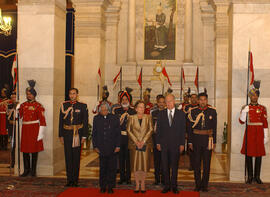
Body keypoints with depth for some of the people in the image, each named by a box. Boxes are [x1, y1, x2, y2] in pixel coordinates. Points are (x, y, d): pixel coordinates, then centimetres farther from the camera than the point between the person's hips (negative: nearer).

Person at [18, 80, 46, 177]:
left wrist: (41, 133, -13)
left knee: (34, 150, 1)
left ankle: (33, 170, 12)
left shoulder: (38, 106, -5)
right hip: (25, 129, 5)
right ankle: (26, 170, 18)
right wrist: (16, 108, -8)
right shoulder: (23, 105, 11)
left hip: (34, 129, -5)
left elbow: (42, 121, -8)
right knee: (25, 150, 6)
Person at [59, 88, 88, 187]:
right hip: (67, 134, 2)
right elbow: (61, 121, 8)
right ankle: (69, 179, 13)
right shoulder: (64, 105, 7)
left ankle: (75, 180, 12)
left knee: (76, 157, 3)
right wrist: (61, 135, 4)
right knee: (68, 157, 5)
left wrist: (84, 136, -4)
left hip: (77, 134, -2)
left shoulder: (83, 106, 2)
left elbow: (85, 122, 1)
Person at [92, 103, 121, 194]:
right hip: (101, 148, 1)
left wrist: (118, 146, -4)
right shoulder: (96, 119, 7)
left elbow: (118, 133, 3)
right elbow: (94, 134, 10)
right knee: (102, 168, 8)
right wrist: (95, 146, 3)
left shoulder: (114, 118, 2)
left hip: (112, 148, -1)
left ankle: (110, 187, 14)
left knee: (112, 168, 3)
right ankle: (102, 187, 18)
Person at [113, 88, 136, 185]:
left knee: (128, 157, 3)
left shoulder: (133, 111, 3)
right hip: (119, 137, 1)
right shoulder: (116, 110, 7)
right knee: (121, 157, 7)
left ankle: (128, 178, 13)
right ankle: (122, 177, 17)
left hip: (129, 137, -1)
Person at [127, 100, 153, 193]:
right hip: (134, 144, 0)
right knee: (135, 164, 0)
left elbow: (150, 130, 0)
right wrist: (136, 141, -8)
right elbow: (128, 130, 2)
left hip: (145, 144, 0)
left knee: (145, 163, -1)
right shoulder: (131, 118, 6)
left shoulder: (148, 117, 6)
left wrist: (143, 141, -10)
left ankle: (142, 184, 11)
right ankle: (137, 184, 10)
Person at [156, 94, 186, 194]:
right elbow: (158, 129, 7)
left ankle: (174, 186, 17)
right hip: (164, 144, 1)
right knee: (165, 166, 5)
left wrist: (182, 144, -2)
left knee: (174, 166, 6)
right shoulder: (161, 114, 7)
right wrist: (158, 142, 2)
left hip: (176, 144, -1)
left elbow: (183, 129, 2)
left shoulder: (181, 114, 3)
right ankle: (167, 185, 16)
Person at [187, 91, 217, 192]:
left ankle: (205, 185, 16)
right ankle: (198, 184, 15)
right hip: (196, 140, 0)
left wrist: (214, 142, 0)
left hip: (208, 140, 0)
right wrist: (190, 141, 0)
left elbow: (214, 128, 3)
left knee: (207, 164, 6)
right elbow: (190, 128, 3)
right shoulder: (193, 111, 1)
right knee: (196, 163, 5)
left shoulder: (212, 111, 1)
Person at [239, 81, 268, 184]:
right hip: (249, 133, -1)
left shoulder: (262, 108, 5)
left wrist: (266, 136, 2)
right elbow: (242, 121, -3)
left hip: (259, 134, 1)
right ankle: (250, 176, 12)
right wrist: (244, 112, -18)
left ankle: (257, 176, 13)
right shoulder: (246, 108, 3)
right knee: (248, 154, 2)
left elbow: (265, 123, 6)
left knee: (259, 155, 3)